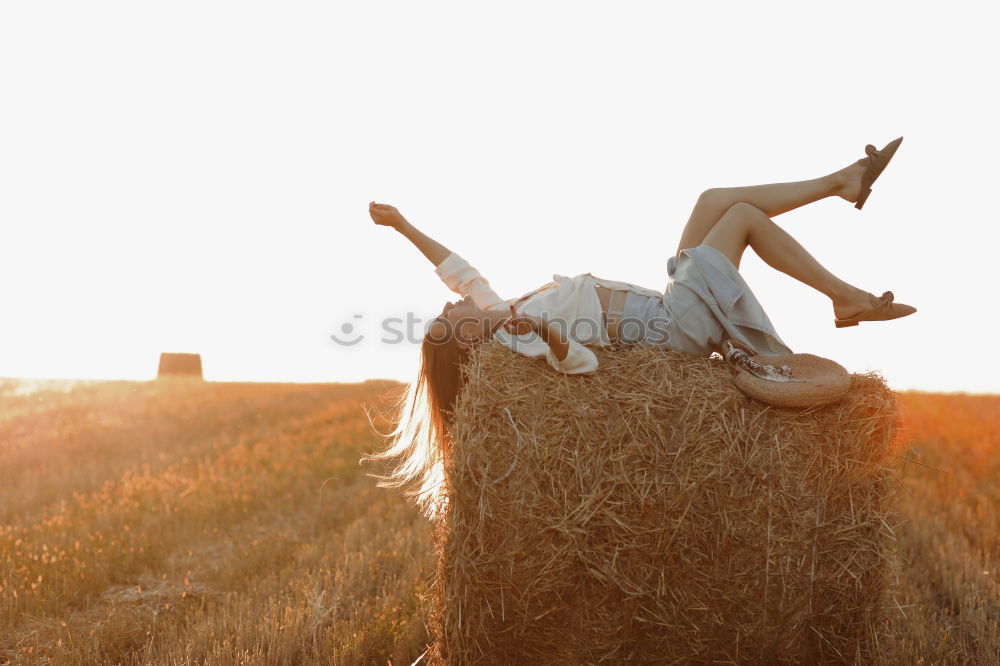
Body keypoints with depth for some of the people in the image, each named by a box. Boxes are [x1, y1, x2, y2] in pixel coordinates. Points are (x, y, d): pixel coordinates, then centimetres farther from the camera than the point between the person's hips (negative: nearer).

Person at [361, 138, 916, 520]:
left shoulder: (500, 315, 2)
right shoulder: (516, 338, -24)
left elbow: (457, 269, 13)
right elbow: (584, 361, -41)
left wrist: (402, 224, 12)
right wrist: (546, 337, -59)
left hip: (666, 312, 9)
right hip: (678, 324, -9)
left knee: (718, 199, 8)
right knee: (744, 213, -7)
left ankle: (843, 181, 20)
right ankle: (848, 298, 6)